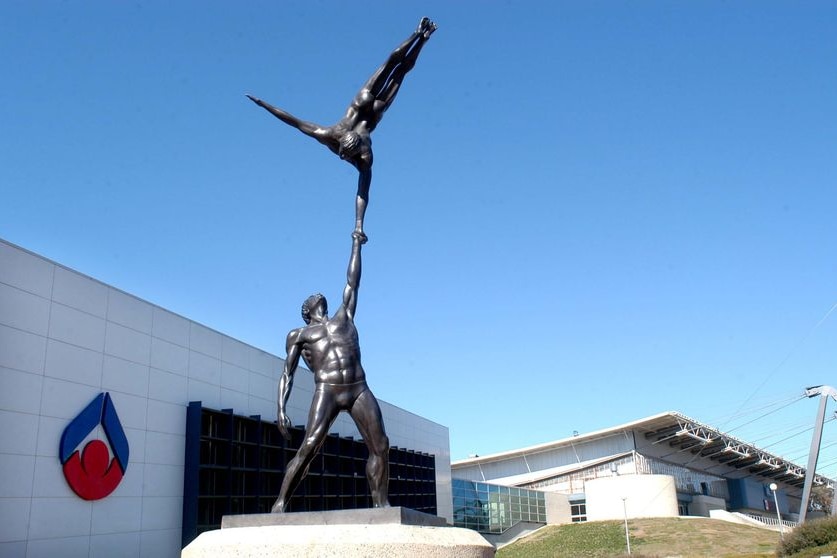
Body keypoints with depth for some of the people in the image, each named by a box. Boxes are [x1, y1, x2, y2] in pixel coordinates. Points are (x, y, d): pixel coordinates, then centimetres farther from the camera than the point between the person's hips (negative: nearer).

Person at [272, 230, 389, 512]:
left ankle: (381, 503, 0)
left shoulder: (344, 318, 28)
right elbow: (287, 375, 13)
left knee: (380, 446, -6)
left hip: (360, 389, 3)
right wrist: (281, 409, -1)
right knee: (308, 447, -15)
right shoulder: (299, 335, 19)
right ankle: (280, 502, -9)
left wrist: (356, 244, 38)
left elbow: (352, 283, 33)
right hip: (326, 391, -3)